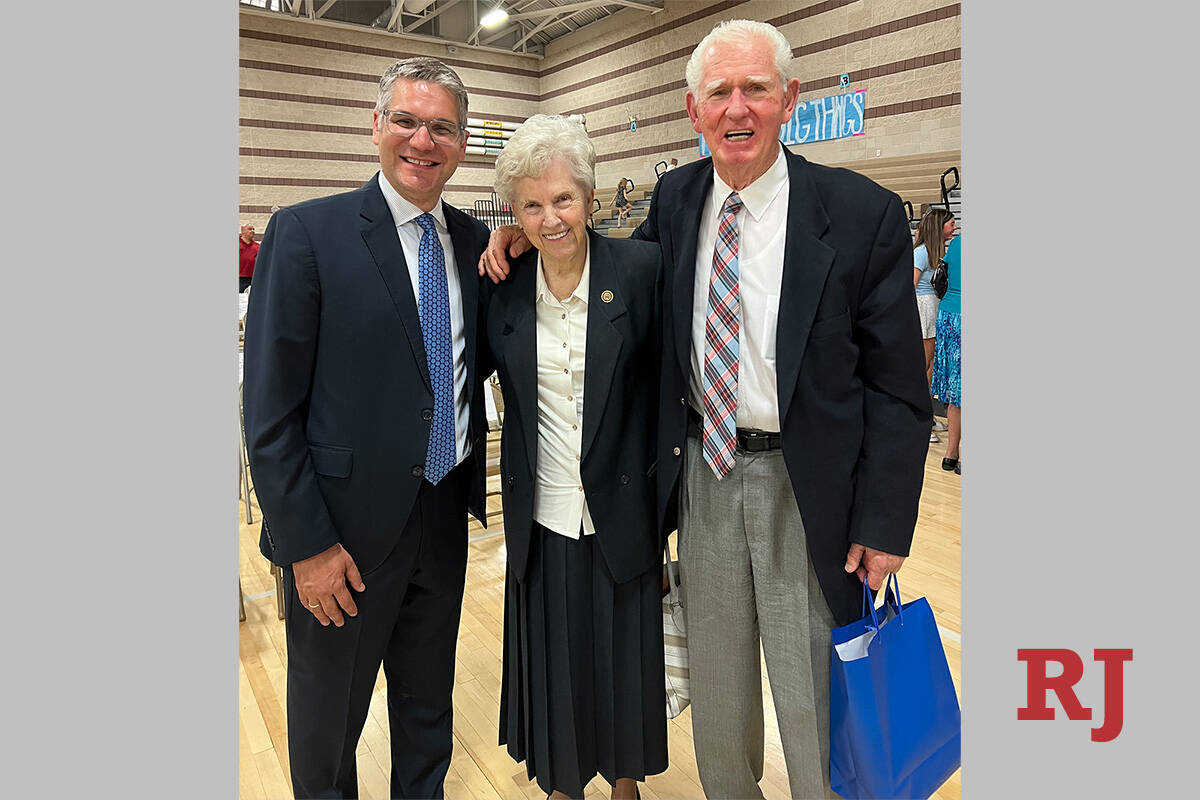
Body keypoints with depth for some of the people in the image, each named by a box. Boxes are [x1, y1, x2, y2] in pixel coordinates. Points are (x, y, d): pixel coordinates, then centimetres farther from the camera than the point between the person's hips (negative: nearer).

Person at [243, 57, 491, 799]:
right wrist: (308, 544, -14)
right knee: (328, 719, 18)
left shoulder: (474, 239, 4)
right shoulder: (307, 231, -11)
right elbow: (270, 410, -13)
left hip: (445, 517, 5)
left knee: (429, 711, 23)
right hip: (346, 526, -4)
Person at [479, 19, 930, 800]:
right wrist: (530, 235, 1)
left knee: (818, 697, 13)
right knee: (716, 680, 21)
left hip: (807, 484, -3)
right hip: (704, 469, 4)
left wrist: (884, 524, -11)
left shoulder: (863, 213, -11)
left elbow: (898, 388, -9)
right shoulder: (677, 198, 1)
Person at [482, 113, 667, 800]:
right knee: (554, 665, 17)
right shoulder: (502, 284, -2)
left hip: (623, 511, -1)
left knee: (626, 660, 17)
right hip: (543, 518, 2)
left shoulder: (642, 268, -10)